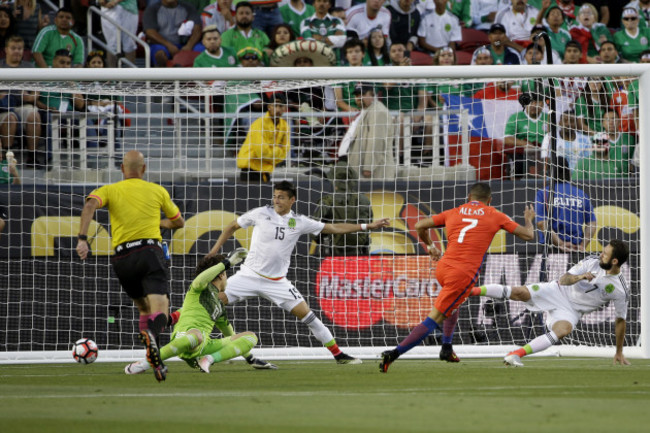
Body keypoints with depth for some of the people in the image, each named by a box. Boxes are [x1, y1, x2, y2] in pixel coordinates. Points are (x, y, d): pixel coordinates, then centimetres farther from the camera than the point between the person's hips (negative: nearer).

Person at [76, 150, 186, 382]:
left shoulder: (110, 190, 12)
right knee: (160, 308, -17)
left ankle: (154, 361, 12)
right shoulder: (158, 191, 15)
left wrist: (82, 239, -17)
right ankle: (152, 336, -51)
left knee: (144, 308, 22)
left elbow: (90, 205, -10)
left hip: (122, 258, 2)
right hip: (151, 253, -2)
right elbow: (179, 222, 28)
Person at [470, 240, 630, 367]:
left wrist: (619, 352, 3)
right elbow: (563, 279, -3)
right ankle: (471, 291, -21)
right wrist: (578, 277, -26)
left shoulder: (621, 290, -12)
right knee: (520, 292, -24)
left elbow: (620, 320, 0)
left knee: (563, 330, -36)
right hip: (557, 292, 1)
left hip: (571, 311, -1)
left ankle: (516, 354, -37)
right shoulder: (593, 262, -6)